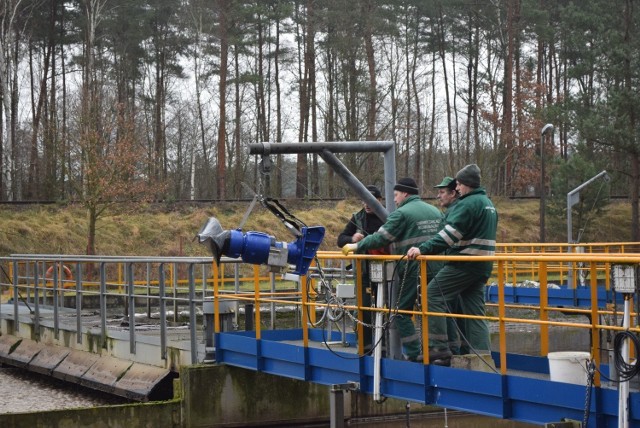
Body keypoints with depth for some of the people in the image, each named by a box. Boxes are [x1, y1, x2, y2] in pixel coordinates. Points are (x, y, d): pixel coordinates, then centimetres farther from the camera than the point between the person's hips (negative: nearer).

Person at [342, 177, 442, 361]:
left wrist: (356, 246, -2)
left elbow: (380, 238, -12)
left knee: (402, 311, 3)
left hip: (414, 270, -7)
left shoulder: (402, 213, -8)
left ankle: (413, 352, -2)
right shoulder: (435, 211, 15)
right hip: (436, 269, 7)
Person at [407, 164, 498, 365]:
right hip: (483, 265, 10)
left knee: (433, 295, -6)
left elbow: (450, 233, -24)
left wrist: (423, 249, -29)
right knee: (475, 312, 10)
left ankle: (438, 348, -11)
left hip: (464, 264, -10)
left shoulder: (468, 204, -12)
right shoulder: (488, 204, 20)